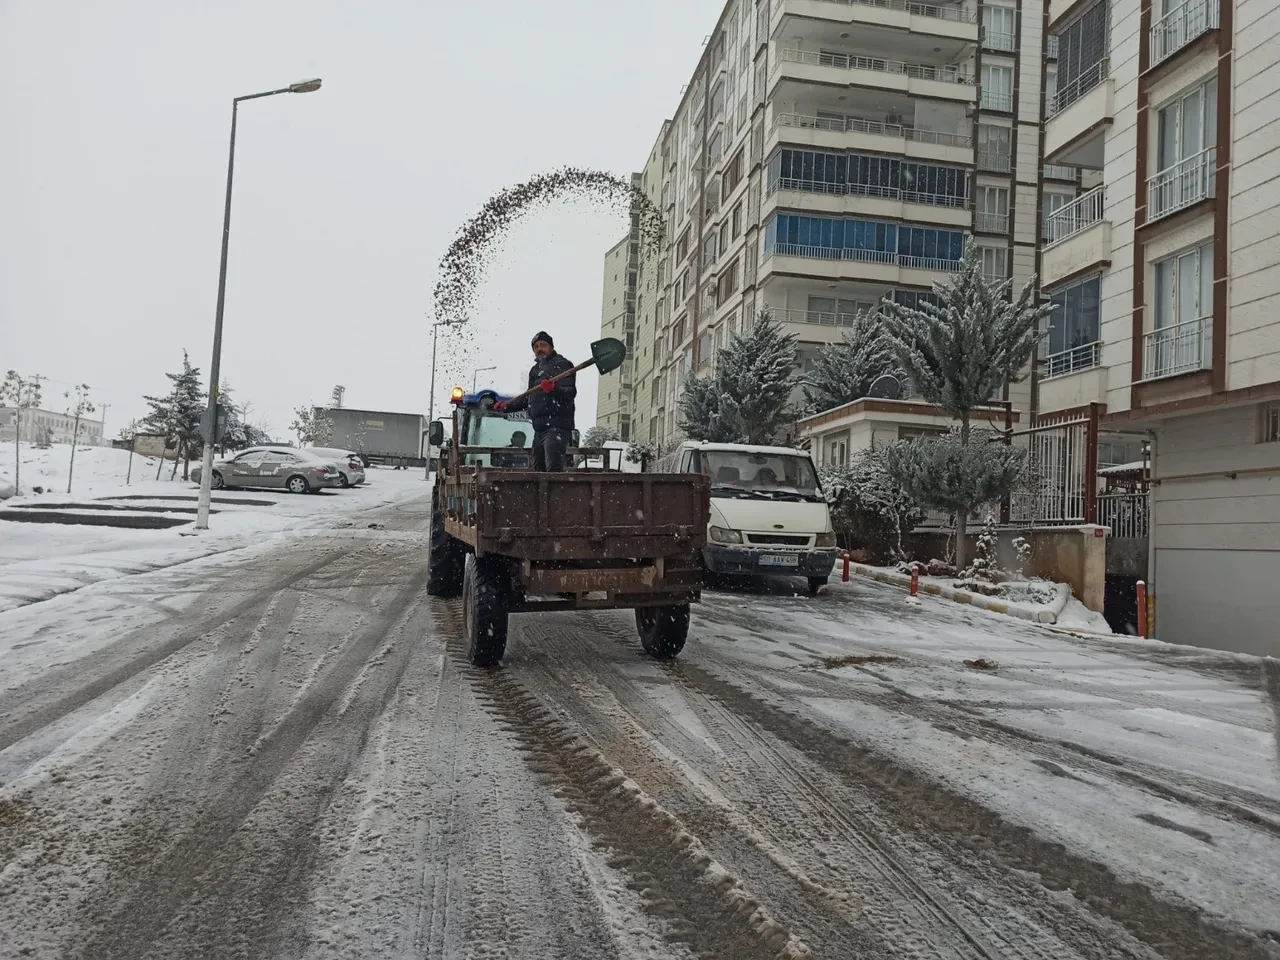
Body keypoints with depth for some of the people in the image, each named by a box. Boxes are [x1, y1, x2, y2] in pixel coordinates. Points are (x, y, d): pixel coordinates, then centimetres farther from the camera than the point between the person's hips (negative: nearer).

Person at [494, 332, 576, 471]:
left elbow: (571, 392, -16)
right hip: (540, 427, 9)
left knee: (553, 469, -20)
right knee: (538, 468, 8)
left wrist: (554, 389, -35)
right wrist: (508, 405, 23)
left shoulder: (562, 364, -1)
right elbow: (529, 398, 33)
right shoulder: (535, 370, 24)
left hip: (557, 426, -9)